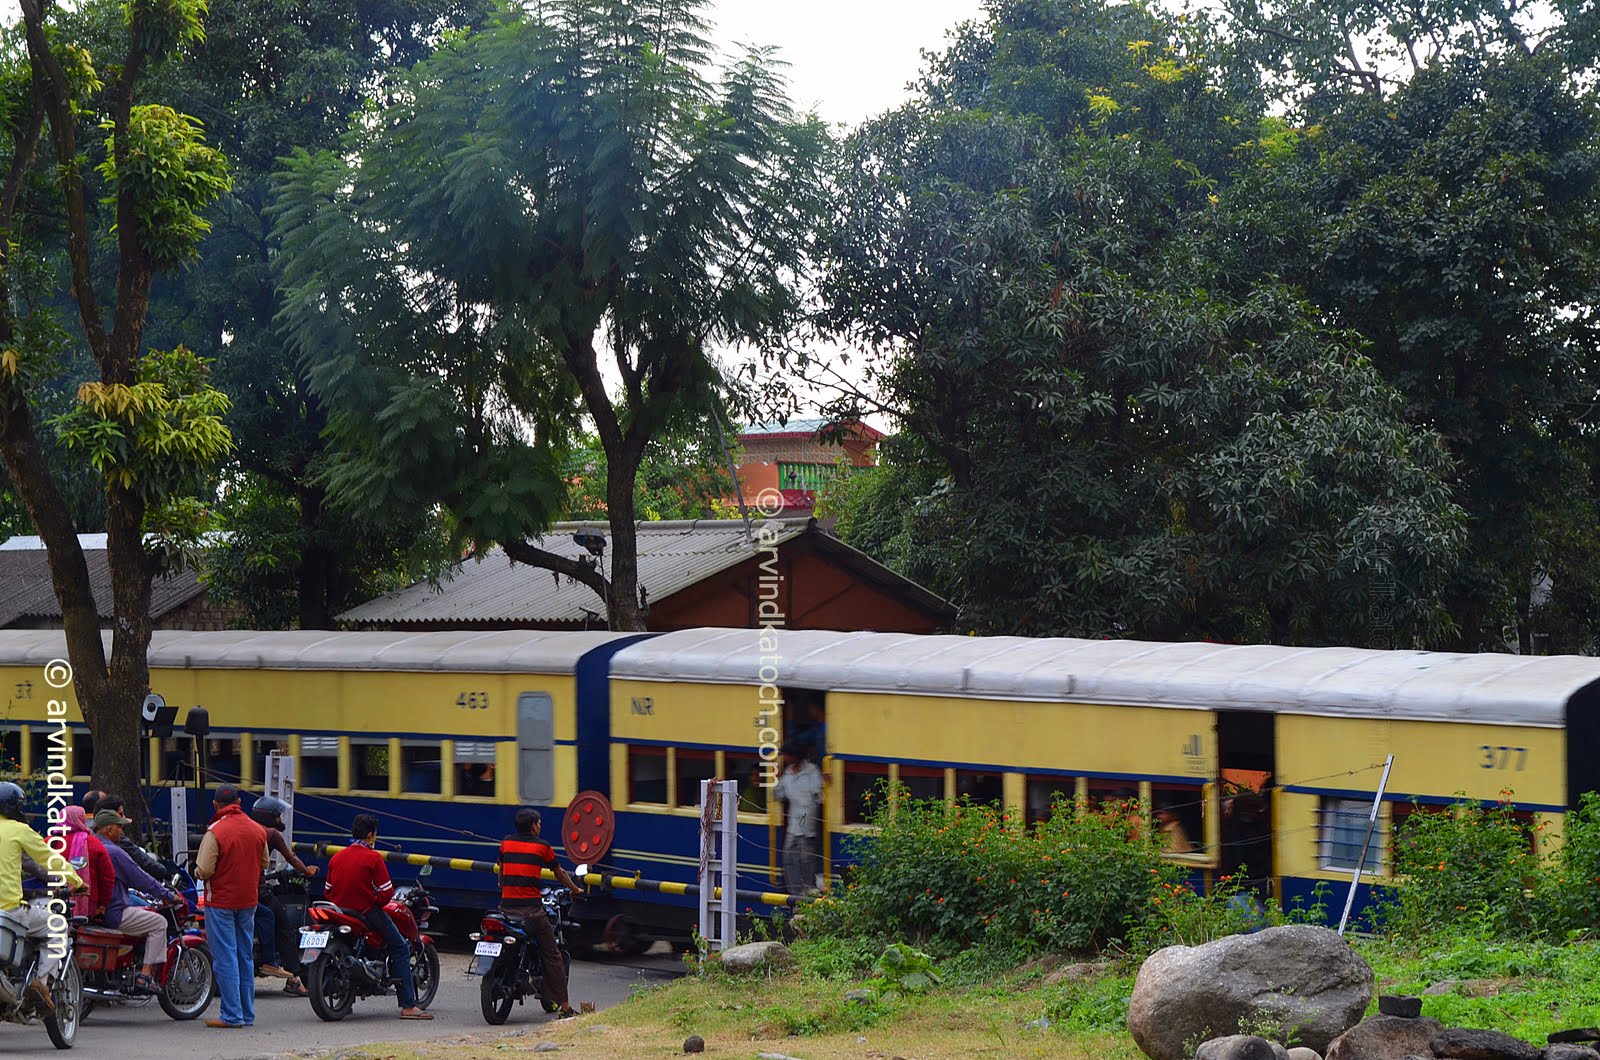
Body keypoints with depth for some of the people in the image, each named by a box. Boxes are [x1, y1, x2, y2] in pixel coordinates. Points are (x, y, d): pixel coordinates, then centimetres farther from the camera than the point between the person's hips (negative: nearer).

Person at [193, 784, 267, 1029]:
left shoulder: (215, 832, -16)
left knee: (225, 958, -3)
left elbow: (204, 870, -18)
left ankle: (232, 1015, -6)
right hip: (248, 901, 6)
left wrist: (198, 872, 3)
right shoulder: (258, 830, 3)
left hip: (220, 901, -6)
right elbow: (264, 864, 15)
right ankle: (247, 1014, 17)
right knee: (246, 957, 13)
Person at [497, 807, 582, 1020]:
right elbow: (559, 873, 12)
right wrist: (575, 890, 30)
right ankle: (564, 1006, -3)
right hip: (531, 909, -4)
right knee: (552, 956, 0)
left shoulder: (506, 843, 11)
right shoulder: (541, 846, 1)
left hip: (506, 905, 4)